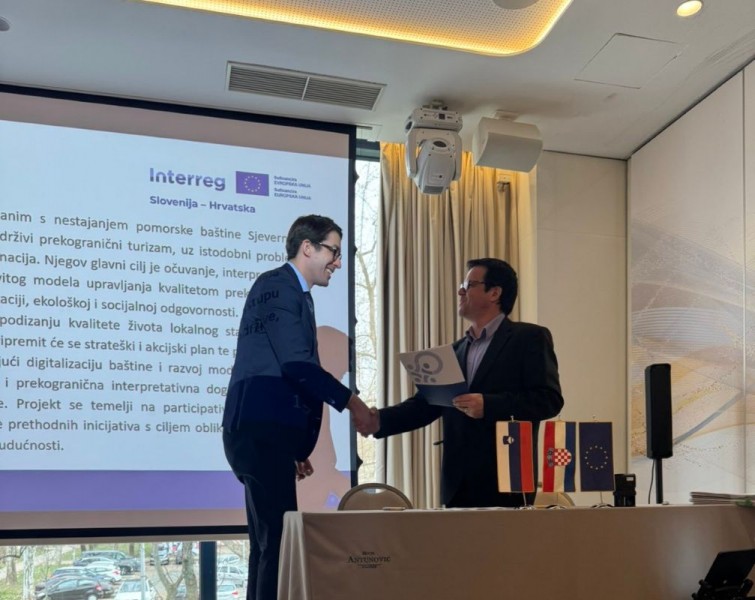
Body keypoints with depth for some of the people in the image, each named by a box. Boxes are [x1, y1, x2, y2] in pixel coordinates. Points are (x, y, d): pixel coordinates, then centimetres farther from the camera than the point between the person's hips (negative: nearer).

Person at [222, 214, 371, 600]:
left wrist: (296, 448, 23)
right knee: (279, 541, -11)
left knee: (271, 542, 10)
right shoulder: (277, 285, -6)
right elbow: (295, 362, -18)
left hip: (266, 432, 10)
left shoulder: (293, 293, 23)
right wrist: (350, 401, -10)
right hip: (261, 430, -10)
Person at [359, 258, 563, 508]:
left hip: (506, 480, -5)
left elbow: (549, 399, -10)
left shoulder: (530, 338, 0)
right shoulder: (456, 349, 19)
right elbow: (426, 402, 13)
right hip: (459, 483, 6)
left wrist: (488, 405, -20)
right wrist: (381, 420, -3)